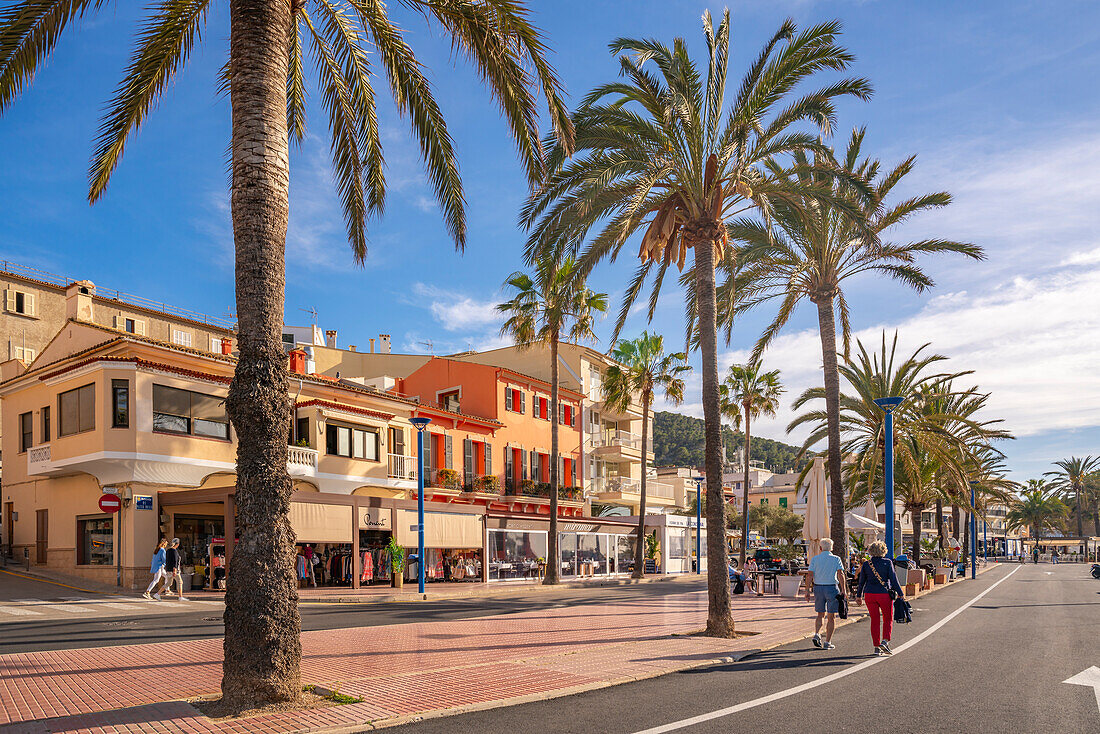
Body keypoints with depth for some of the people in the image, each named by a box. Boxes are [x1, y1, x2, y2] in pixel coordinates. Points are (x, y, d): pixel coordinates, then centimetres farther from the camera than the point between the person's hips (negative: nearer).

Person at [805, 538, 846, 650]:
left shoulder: (814, 559, 3)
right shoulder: (836, 559, 0)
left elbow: (809, 575, -3)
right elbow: (840, 575, -12)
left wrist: (807, 591, -1)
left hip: (818, 588, 2)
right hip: (832, 588, -2)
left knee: (821, 614, 18)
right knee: (831, 617, 6)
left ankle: (816, 634, -3)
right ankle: (827, 643, 4)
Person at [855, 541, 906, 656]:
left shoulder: (866, 564, 2)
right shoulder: (887, 563, -6)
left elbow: (861, 581, 7)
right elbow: (893, 579, -7)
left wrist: (858, 595, 16)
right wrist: (900, 593, 2)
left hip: (869, 594, 3)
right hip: (884, 594, -2)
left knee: (874, 620, 9)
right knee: (888, 619, 12)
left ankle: (877, 647, 8)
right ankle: (885, 641, -6)